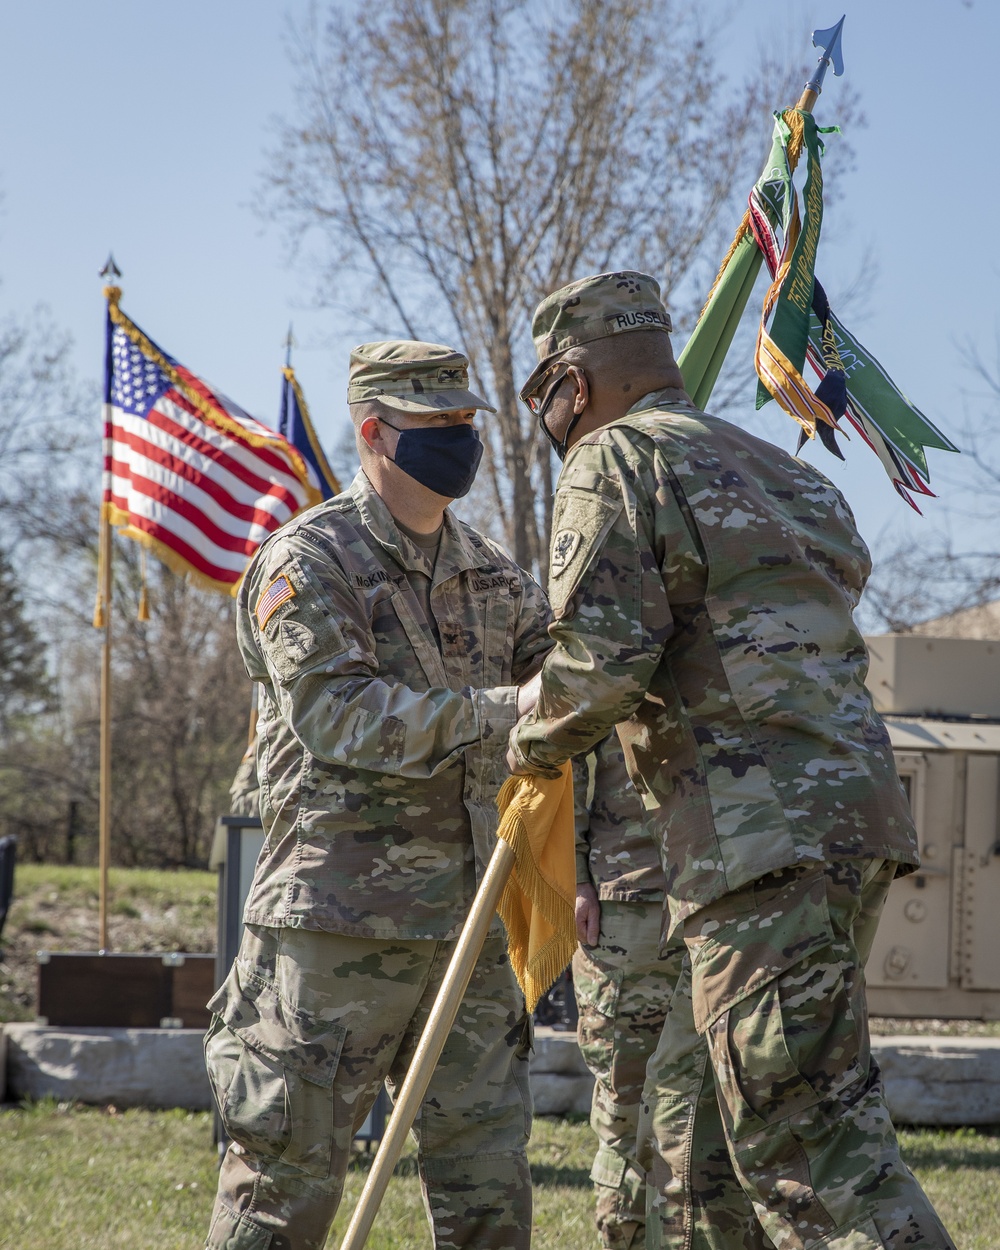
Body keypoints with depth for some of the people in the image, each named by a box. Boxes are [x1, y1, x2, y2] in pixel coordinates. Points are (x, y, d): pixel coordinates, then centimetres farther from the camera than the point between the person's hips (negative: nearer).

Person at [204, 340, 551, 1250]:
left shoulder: (487, 572, 17)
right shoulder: (309, 561, -6)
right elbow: (337, 717, -18)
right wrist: (503, 711, -24)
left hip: (468, 923, 7)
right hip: (339, 922, -6)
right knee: (291, 1177, -3)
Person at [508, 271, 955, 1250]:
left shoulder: (617, 456, -1)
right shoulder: (779, 470, 26)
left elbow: (601, 655, -13)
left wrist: (536, 742, 8)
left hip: (764, 832, -9)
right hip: (852, 810, 9)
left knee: (809, 1139, -13)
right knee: (691, 1113, 16)